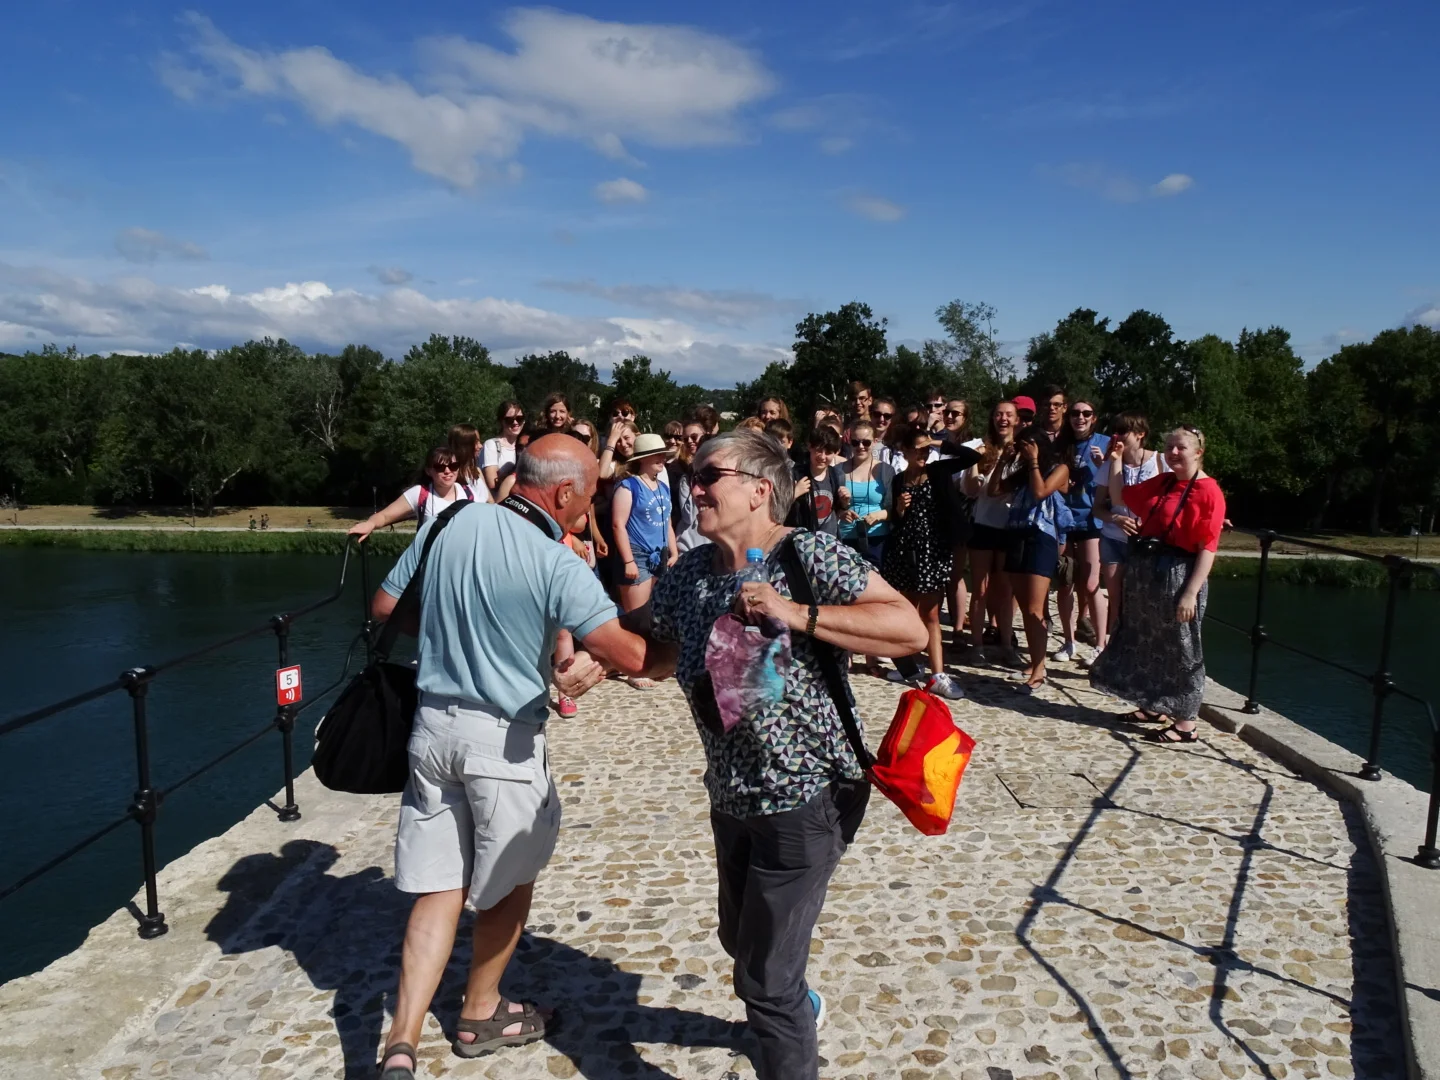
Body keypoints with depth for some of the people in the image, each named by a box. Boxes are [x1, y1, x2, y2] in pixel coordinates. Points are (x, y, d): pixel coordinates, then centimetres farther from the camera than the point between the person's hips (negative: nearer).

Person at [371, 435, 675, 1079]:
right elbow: (628, 656, -26)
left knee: (440, 886, 13)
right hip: (503, 738, -5)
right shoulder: (555, 565, -19)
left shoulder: (450, 525, -1)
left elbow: (383, 608, 8)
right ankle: (481, 1014, 36)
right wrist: (685, 655, -7)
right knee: (509, 882, 18)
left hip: (432, 723, 5)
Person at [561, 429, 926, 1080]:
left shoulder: (809, 554, -20)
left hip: (804, 799, -8)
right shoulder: (688, 574, -1)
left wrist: (795, 613, -34)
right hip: (730, 798, 8)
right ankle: (799, 1009, 60)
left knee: (764, 979, 1)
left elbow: (909, 629, -26)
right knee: (740, 937, 29)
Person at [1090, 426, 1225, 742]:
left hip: (1178, 576, -8)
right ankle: (1155, 706, 33)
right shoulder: (1161, 482, 10)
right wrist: (1116, 462, 13)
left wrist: (1191, 593, -21)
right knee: (1147, 642, 17)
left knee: (1180, 649, 1)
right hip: (1144, 571, 8)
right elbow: (1120, 498, 24)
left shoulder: (1208, 491, -13)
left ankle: (1186, 723, 11)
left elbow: (1207, 549, -17)